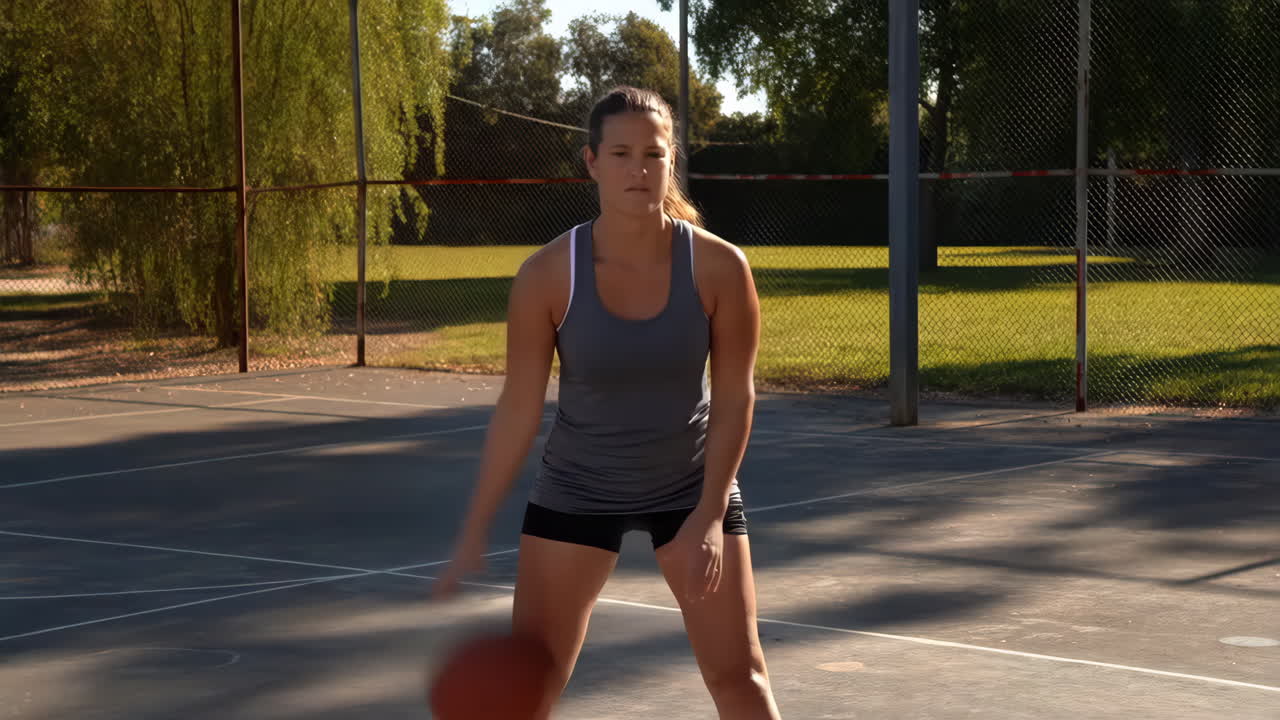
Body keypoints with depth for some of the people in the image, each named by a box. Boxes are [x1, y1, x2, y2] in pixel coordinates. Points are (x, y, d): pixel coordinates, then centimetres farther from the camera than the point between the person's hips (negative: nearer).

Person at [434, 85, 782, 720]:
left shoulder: (719, 267, -18)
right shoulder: (548, 275, -19)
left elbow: (735, 397, -11)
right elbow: (518, 408, -11)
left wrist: (709, 516, -19)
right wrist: (475, 531, -13)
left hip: (693, 485, 0)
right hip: (577, 490, 0)